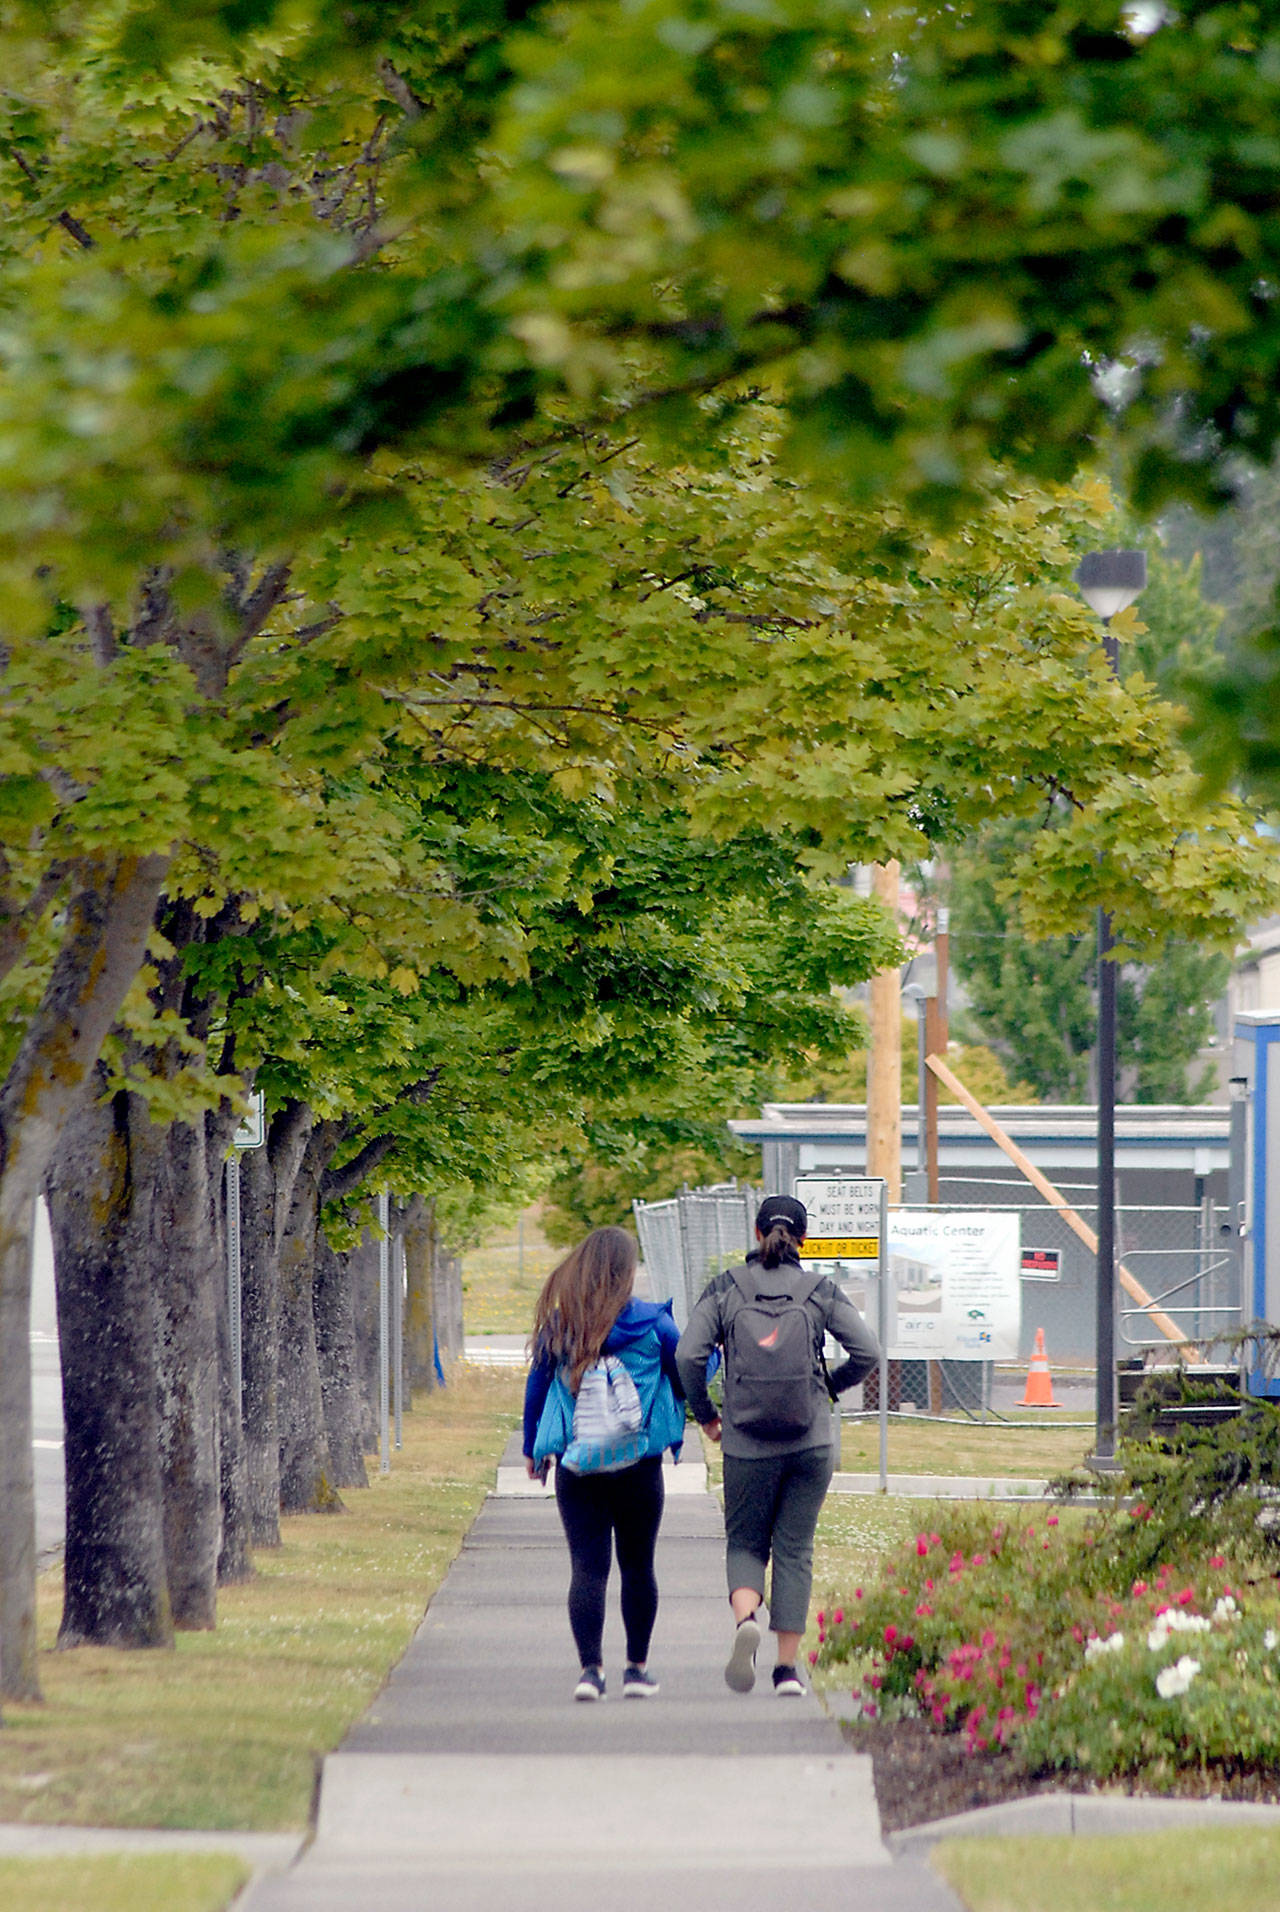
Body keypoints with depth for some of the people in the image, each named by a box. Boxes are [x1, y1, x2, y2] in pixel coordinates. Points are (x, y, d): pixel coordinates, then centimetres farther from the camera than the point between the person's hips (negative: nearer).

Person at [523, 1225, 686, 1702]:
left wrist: (532, 1449, 21)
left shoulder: (559, 1323, 0)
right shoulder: (653, 1323, -5)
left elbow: (536, 1386, 8)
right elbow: (687, 1380, 6)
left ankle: (590, 1668, -10)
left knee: (587, 1567, 0)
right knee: (637, 1565, 12)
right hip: (639, 1463, -1)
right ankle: (637, 1668, 16)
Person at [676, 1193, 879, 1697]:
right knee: (795, 1550, 8)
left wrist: (703, 1412, 6)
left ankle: (745, 1617, -18)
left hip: (746, 1443, 0)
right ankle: (787, 1667, 5)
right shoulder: (821, 1292, -1)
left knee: (745, 1542, 12)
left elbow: (688, 1355, -9)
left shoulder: (725, 1288, -1)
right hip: (811, 1442, 0)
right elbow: (868, 1352, -3)